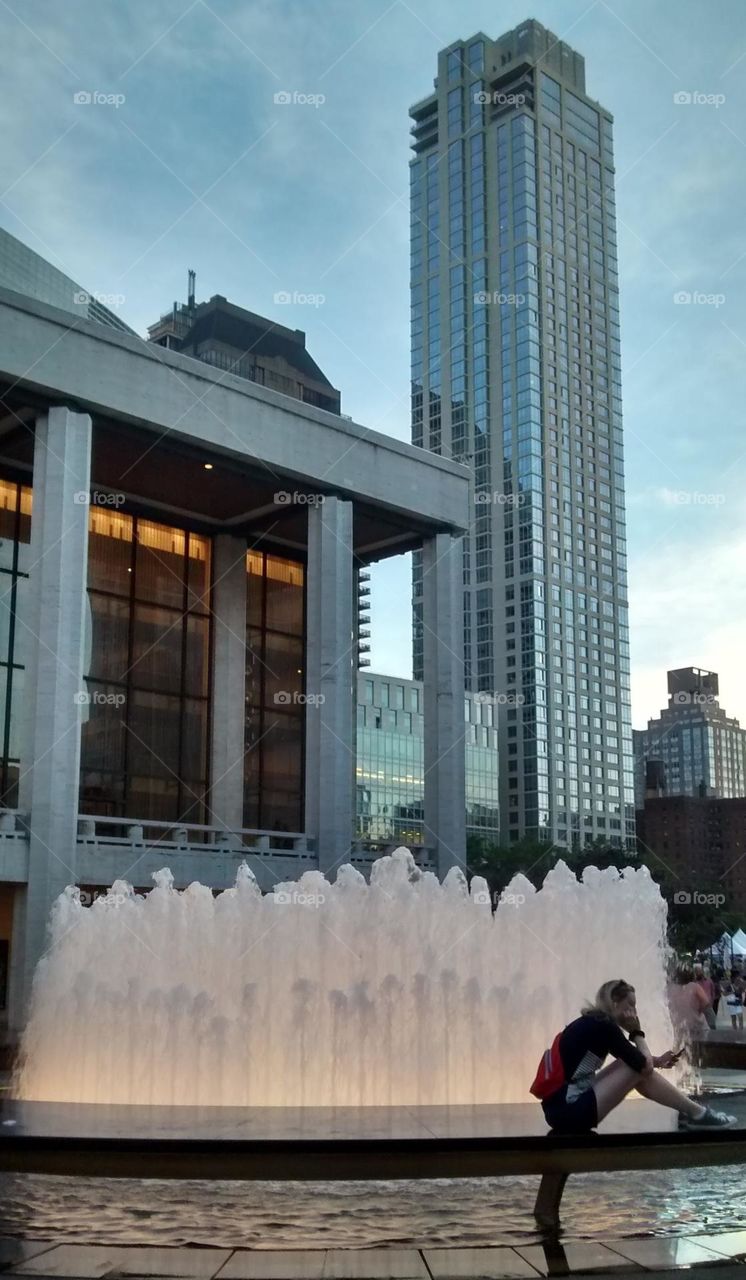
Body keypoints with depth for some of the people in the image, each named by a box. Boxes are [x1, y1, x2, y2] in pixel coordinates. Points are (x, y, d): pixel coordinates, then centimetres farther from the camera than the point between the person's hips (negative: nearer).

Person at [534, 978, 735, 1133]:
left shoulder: (591, 1022, 14)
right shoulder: (603, 1026, -13)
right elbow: (645, 1066, -8)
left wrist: (657, 1060, 19)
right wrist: (637, 1032, 4)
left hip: (563, 1108, 9)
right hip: (570, 1112, -9)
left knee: (633, 1063, 13)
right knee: (639, 1070, -4)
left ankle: (688, 1109, 18)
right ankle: (697, 1114, 8)